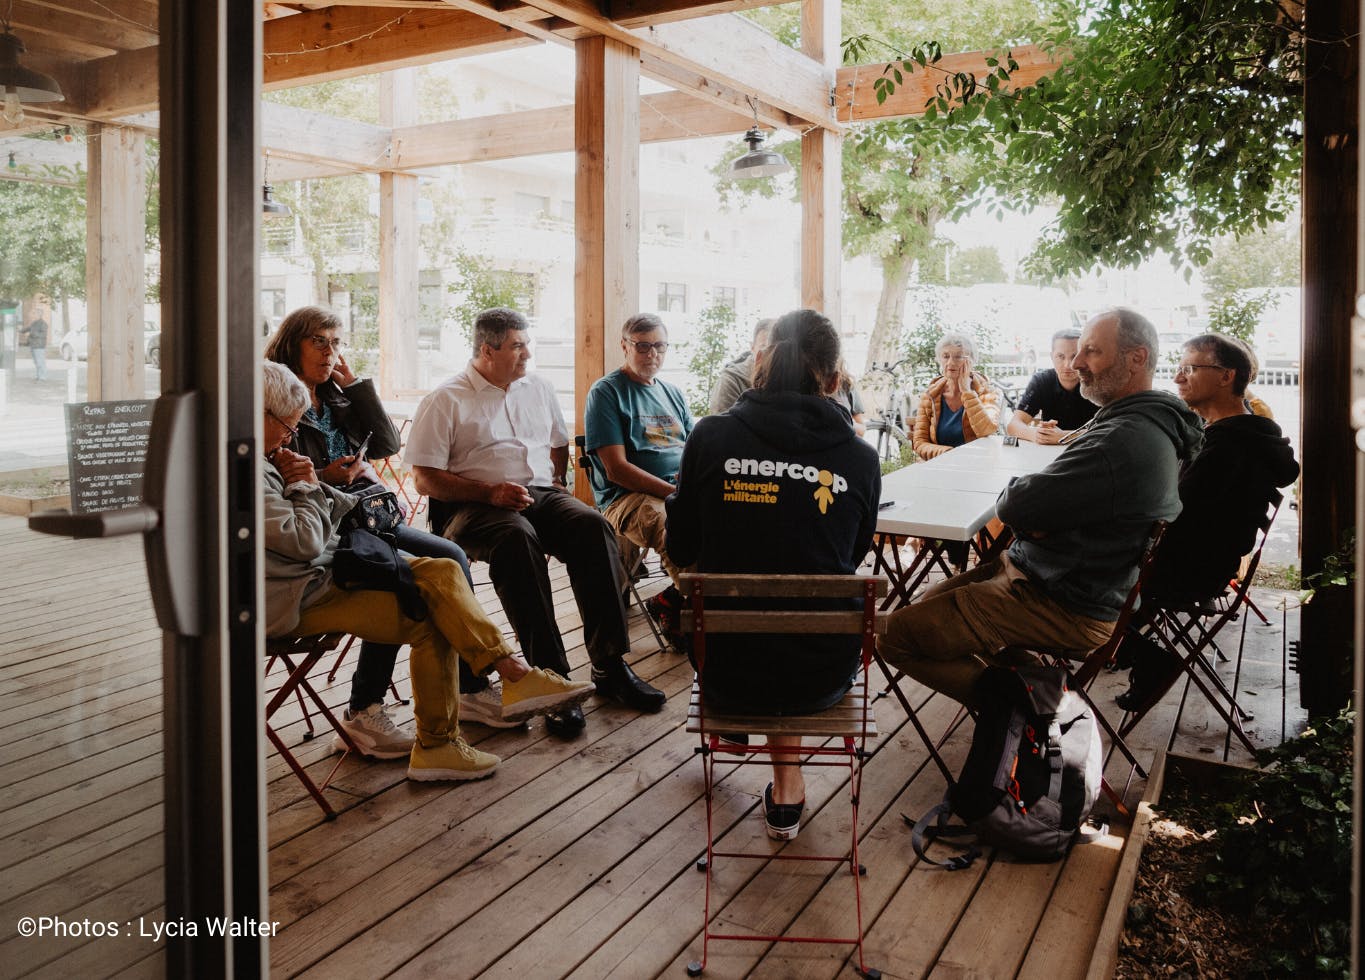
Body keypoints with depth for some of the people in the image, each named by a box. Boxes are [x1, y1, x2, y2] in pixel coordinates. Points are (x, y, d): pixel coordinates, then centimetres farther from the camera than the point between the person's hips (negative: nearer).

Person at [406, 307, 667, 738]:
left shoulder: (538, 388, 21)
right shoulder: (446, 400, 3)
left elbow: (559, 445, 34)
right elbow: (426, 479, -3)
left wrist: (556, 483, 13)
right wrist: (490, 491, -15)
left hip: (541, 494, 5)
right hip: (474, 506, -5)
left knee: (593, 526, -28)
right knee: (518, 538, -39)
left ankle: (610, 665, -27)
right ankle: (551, 676, -38)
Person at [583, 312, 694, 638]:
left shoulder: (673, 394, 24)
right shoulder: (606, 391, 3)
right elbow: (617, 468, -6)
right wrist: (674, 492, -14)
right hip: (628, 497, -6)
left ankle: (672, 600, -12)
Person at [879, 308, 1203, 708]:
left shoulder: (1123, 442, -27)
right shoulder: (1148, 426, 10)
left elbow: (1014, 506, -25)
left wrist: (1012, 494, -1)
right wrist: (1034, 513, -8)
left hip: (1066, 610, -11)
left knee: (895, 634, -14)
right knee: (928, 603, 21)